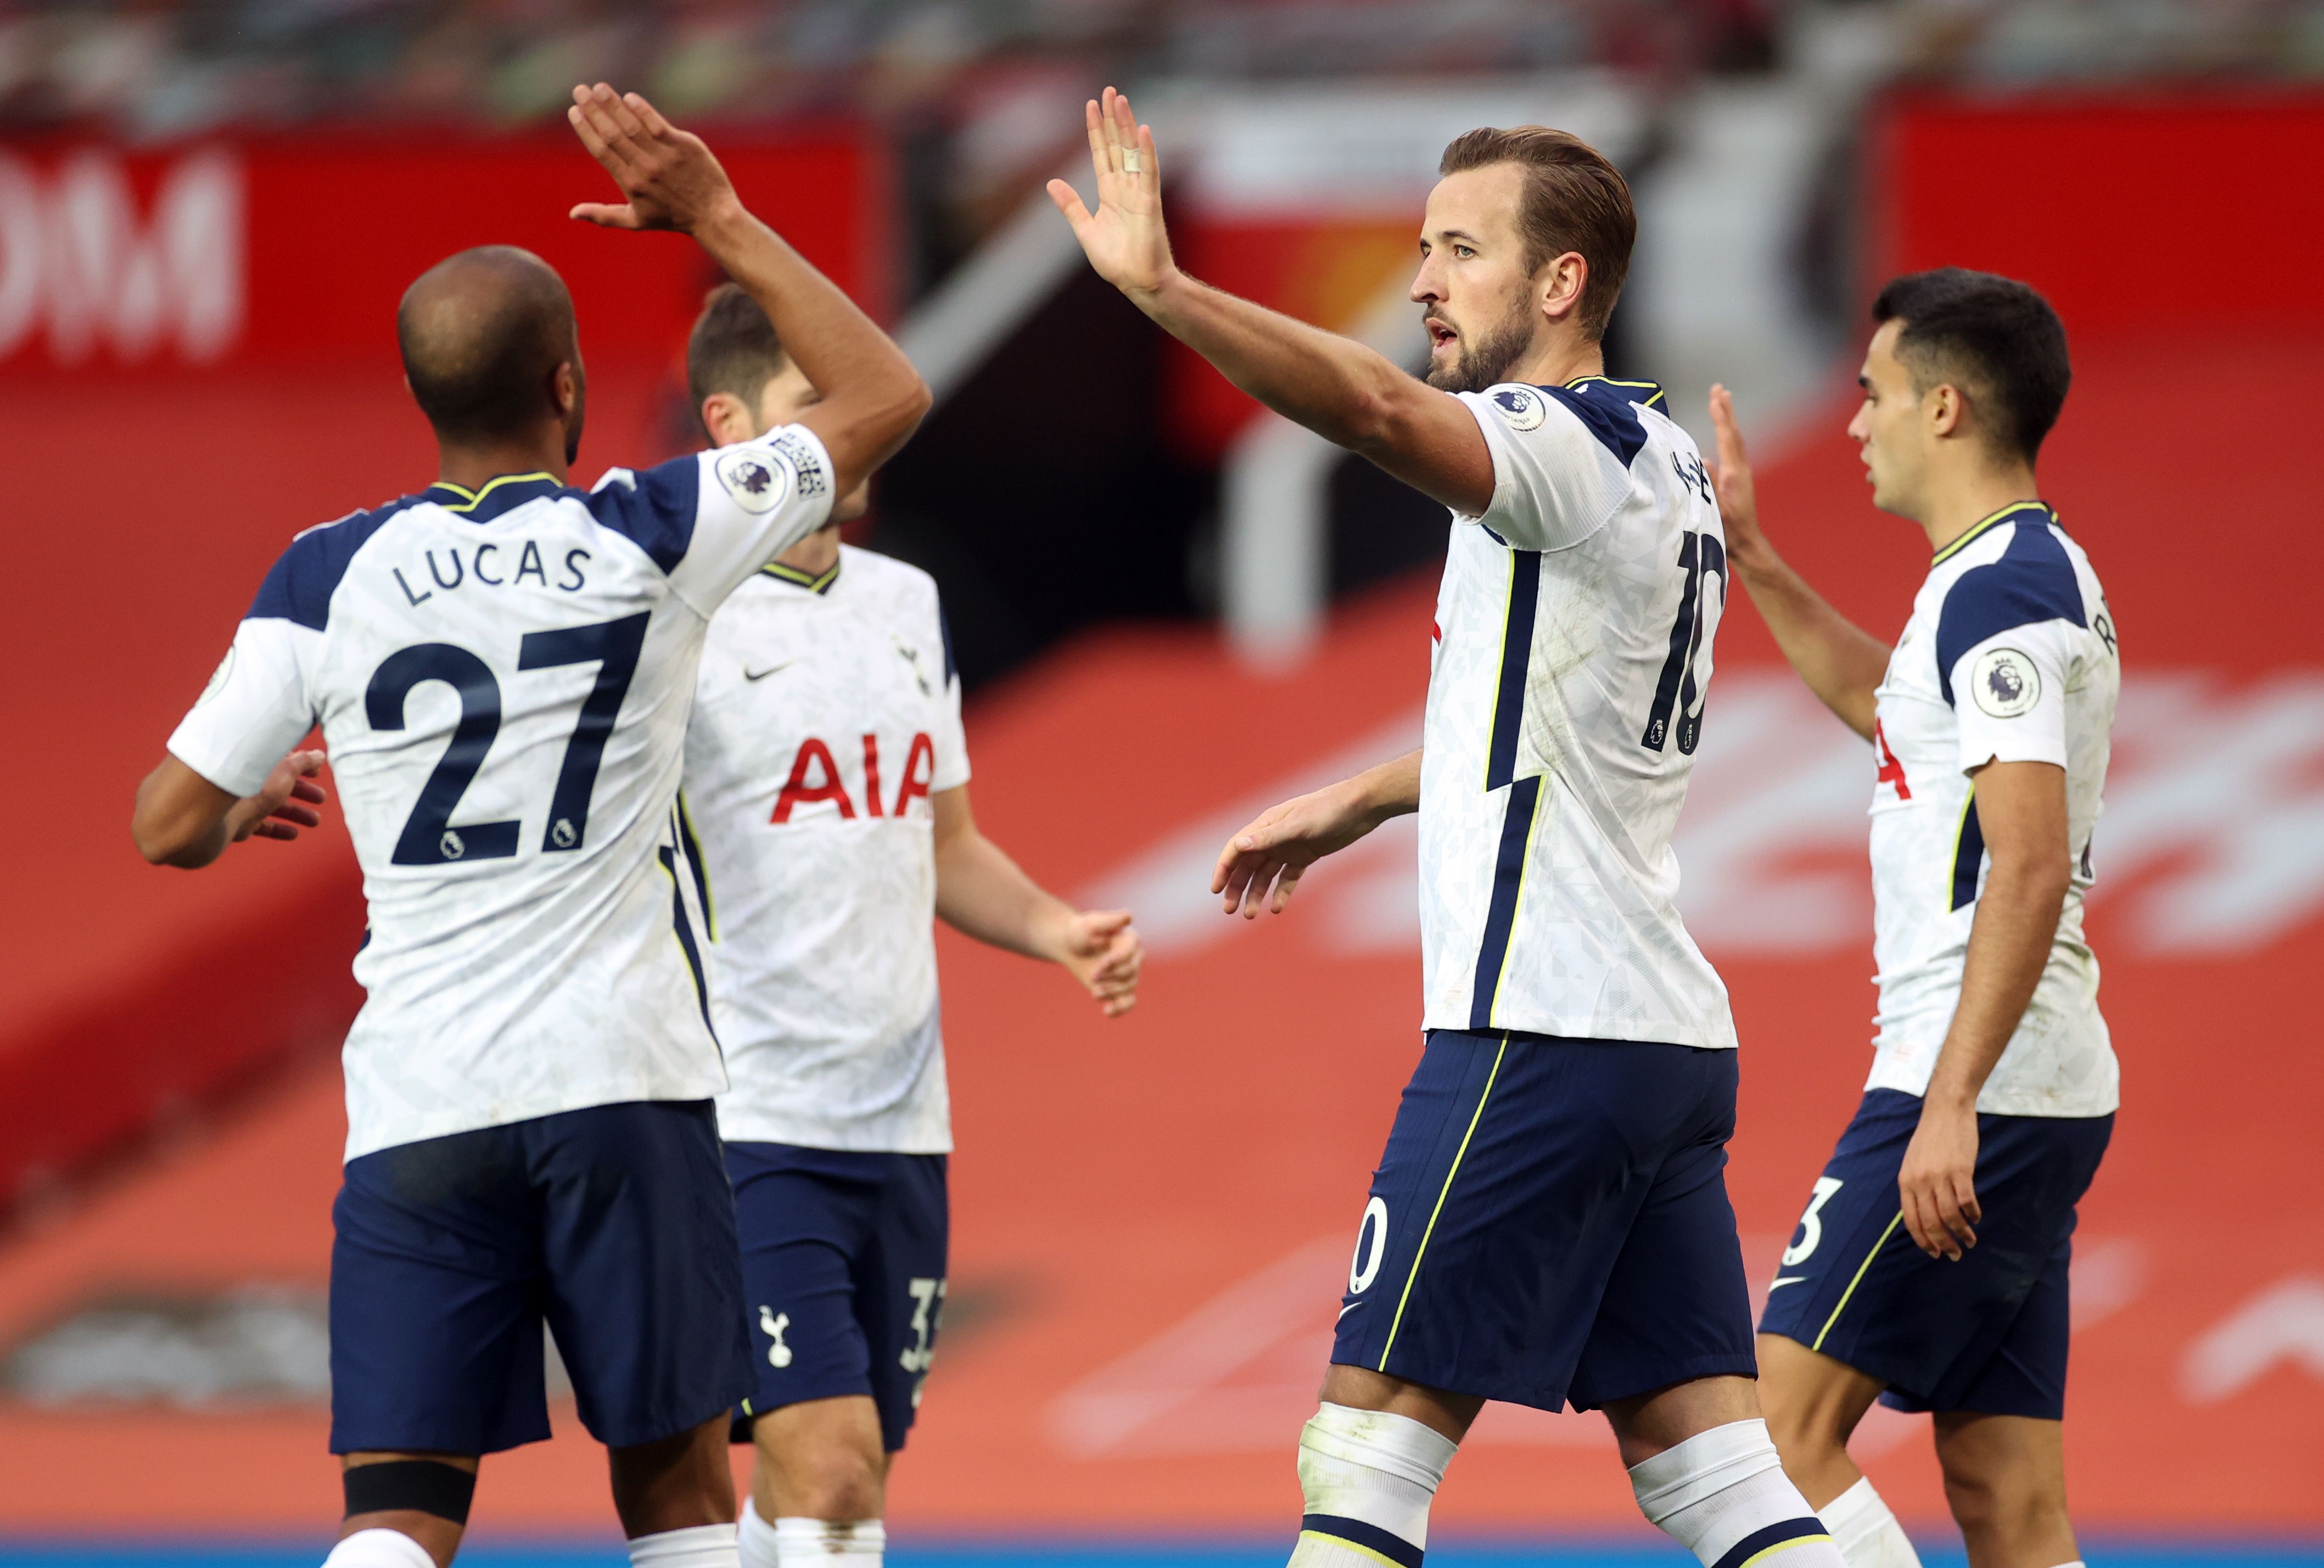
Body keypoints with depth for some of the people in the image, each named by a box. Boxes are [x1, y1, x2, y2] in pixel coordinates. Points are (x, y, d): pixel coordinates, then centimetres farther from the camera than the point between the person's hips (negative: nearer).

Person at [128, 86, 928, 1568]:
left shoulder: (324, 580, 0)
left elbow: (170, 826, 5)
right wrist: (718, 220, 15)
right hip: (622, 1082, 0)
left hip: (417, 1109, 0)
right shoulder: (652, 538, -2)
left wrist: (249, 808, 28)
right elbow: (887, 393, 12)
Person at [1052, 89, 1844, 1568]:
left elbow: (1380, 411, -32)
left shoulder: (1576, 446, -11)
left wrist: (1161, 288, -40)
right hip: (1672, 1040, 9)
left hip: (1541, 1040, -9)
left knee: (1369, 1446, -6)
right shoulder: (1656, 464, 18)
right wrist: (1355, 805, 43)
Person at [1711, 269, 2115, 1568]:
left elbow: (2031, 867, -23)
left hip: (1982, 1087, -10)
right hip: (2043, 1100, 10)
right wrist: (1751, 557, 40)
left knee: (1781, 1428, -10)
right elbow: (1886, 703, 41)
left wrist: (1952, 1104, -27)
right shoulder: (2040, 575, 18)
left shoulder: (1997, 590, -14)